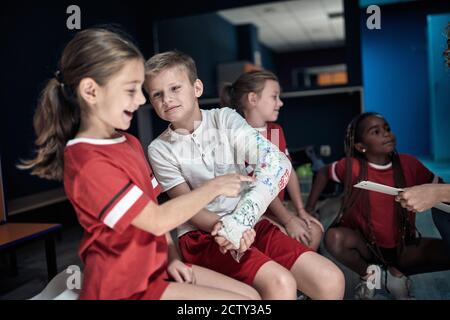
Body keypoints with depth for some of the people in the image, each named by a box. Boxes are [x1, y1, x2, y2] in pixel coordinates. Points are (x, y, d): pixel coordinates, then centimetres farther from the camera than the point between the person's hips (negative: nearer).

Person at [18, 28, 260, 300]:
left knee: (251, 294, 6)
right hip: (127, 286, -8)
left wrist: (172, 257, -1)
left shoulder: (129, 143, 7)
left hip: (158, 266, 8)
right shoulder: (89, 163, -23)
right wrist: (215, 186, -13)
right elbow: (157, 220, -23)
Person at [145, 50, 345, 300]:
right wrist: (224, 228, -27)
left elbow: (277, 163, -14)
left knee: (331, 280, -13)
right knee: (280, 283, -28)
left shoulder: (225, 118, 0)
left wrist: (238, 220, -27)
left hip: (249, 223, 3)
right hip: (201, 234, -2)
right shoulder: (159, 149, 0)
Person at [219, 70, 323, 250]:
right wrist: (288, 220, -18)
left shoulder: (276, 130, 11)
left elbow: (288, 172, 8)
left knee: (315, 230, -10)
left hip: (277, 207, 7)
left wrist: (301, 211, -1)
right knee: (289, 239, -25)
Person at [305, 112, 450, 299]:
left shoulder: (409, 164, -10)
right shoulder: (353, 167, -16)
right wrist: (309, 210, -3)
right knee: (334, 238, -31)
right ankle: (369, 275, -1)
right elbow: (324, 173, 2)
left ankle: (393, 274, 1)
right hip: (366, 246, -1)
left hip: (403, 247, 2)